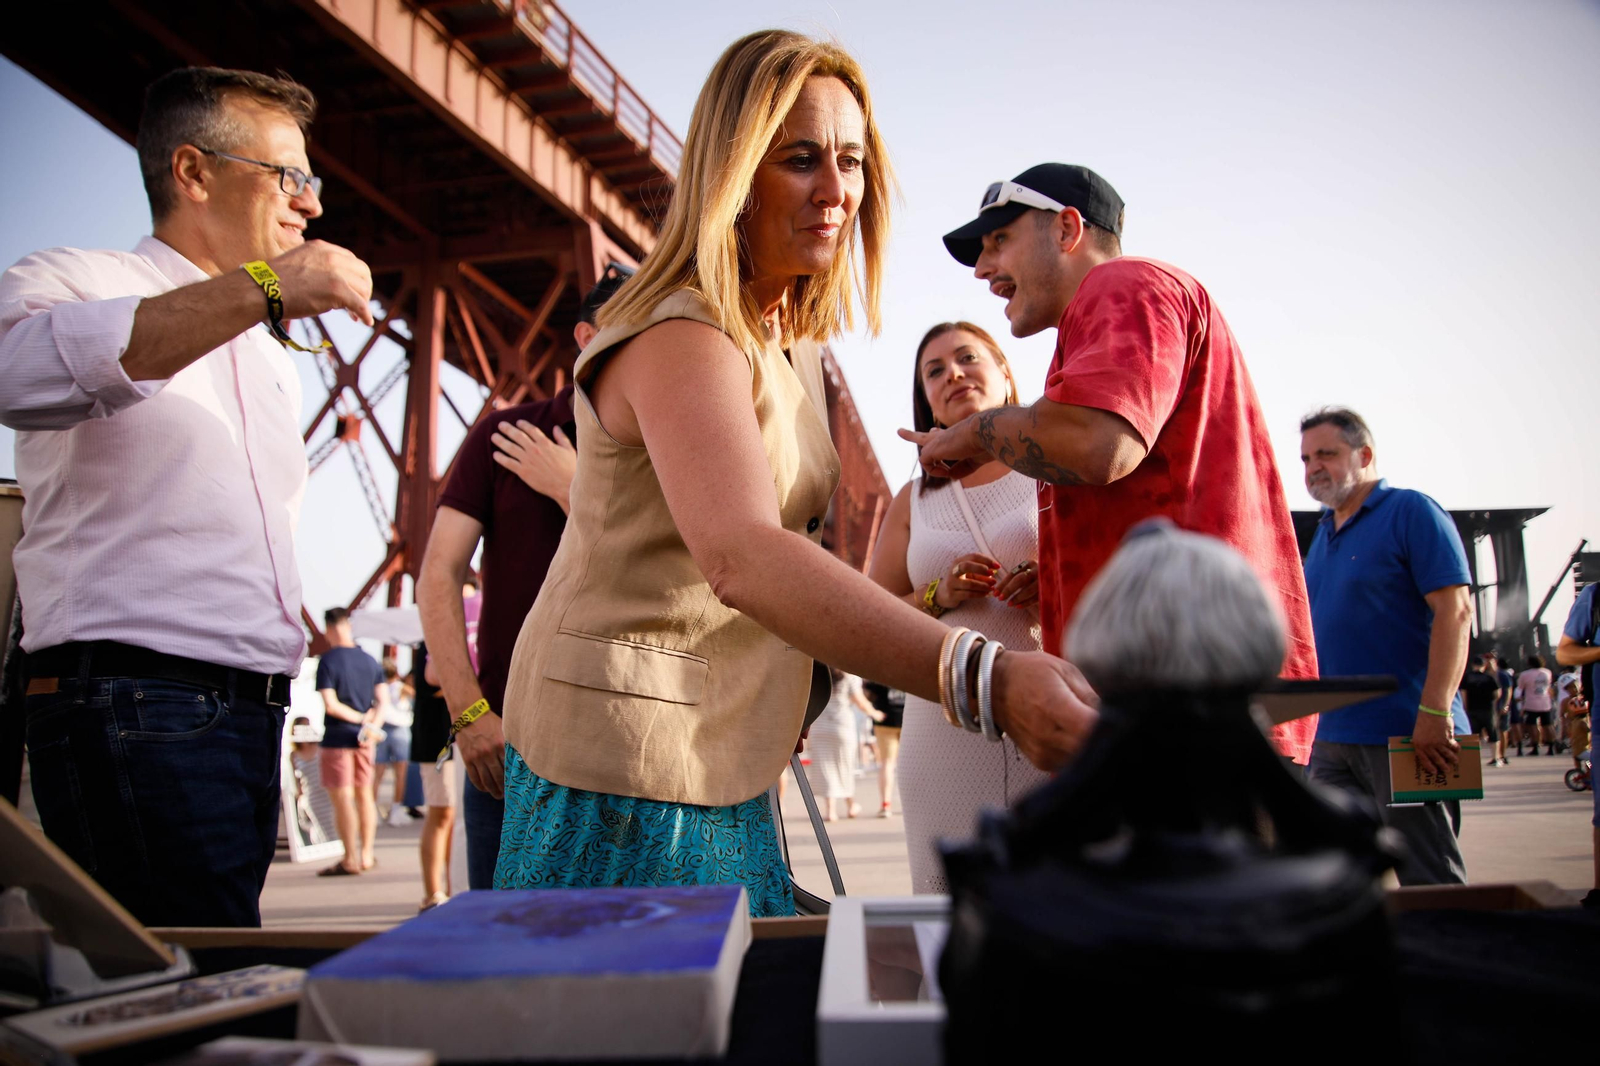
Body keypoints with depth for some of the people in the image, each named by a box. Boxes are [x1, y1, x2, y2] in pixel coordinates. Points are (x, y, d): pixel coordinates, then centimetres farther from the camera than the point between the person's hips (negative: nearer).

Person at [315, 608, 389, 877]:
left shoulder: (328, 660, -10)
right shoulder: (370, 660, 7)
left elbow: (330, 704, -17)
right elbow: (383, 701, 2)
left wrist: (360, 718, -6)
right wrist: (371, 725, -8)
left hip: (337, 737, -6)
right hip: (364, 738, 6)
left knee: (342, 797, -1)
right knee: (364, 794, 13)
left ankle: (350, 860, 1)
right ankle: (366, 855, 19)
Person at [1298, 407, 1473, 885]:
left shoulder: (1411, 512, -6)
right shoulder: (1323, 532, 16)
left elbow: (1455, 609, -16)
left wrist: (1434, 712, -23)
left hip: (1406, 735, -7)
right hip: (1333, 736, 8)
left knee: (1431, 884, 2)